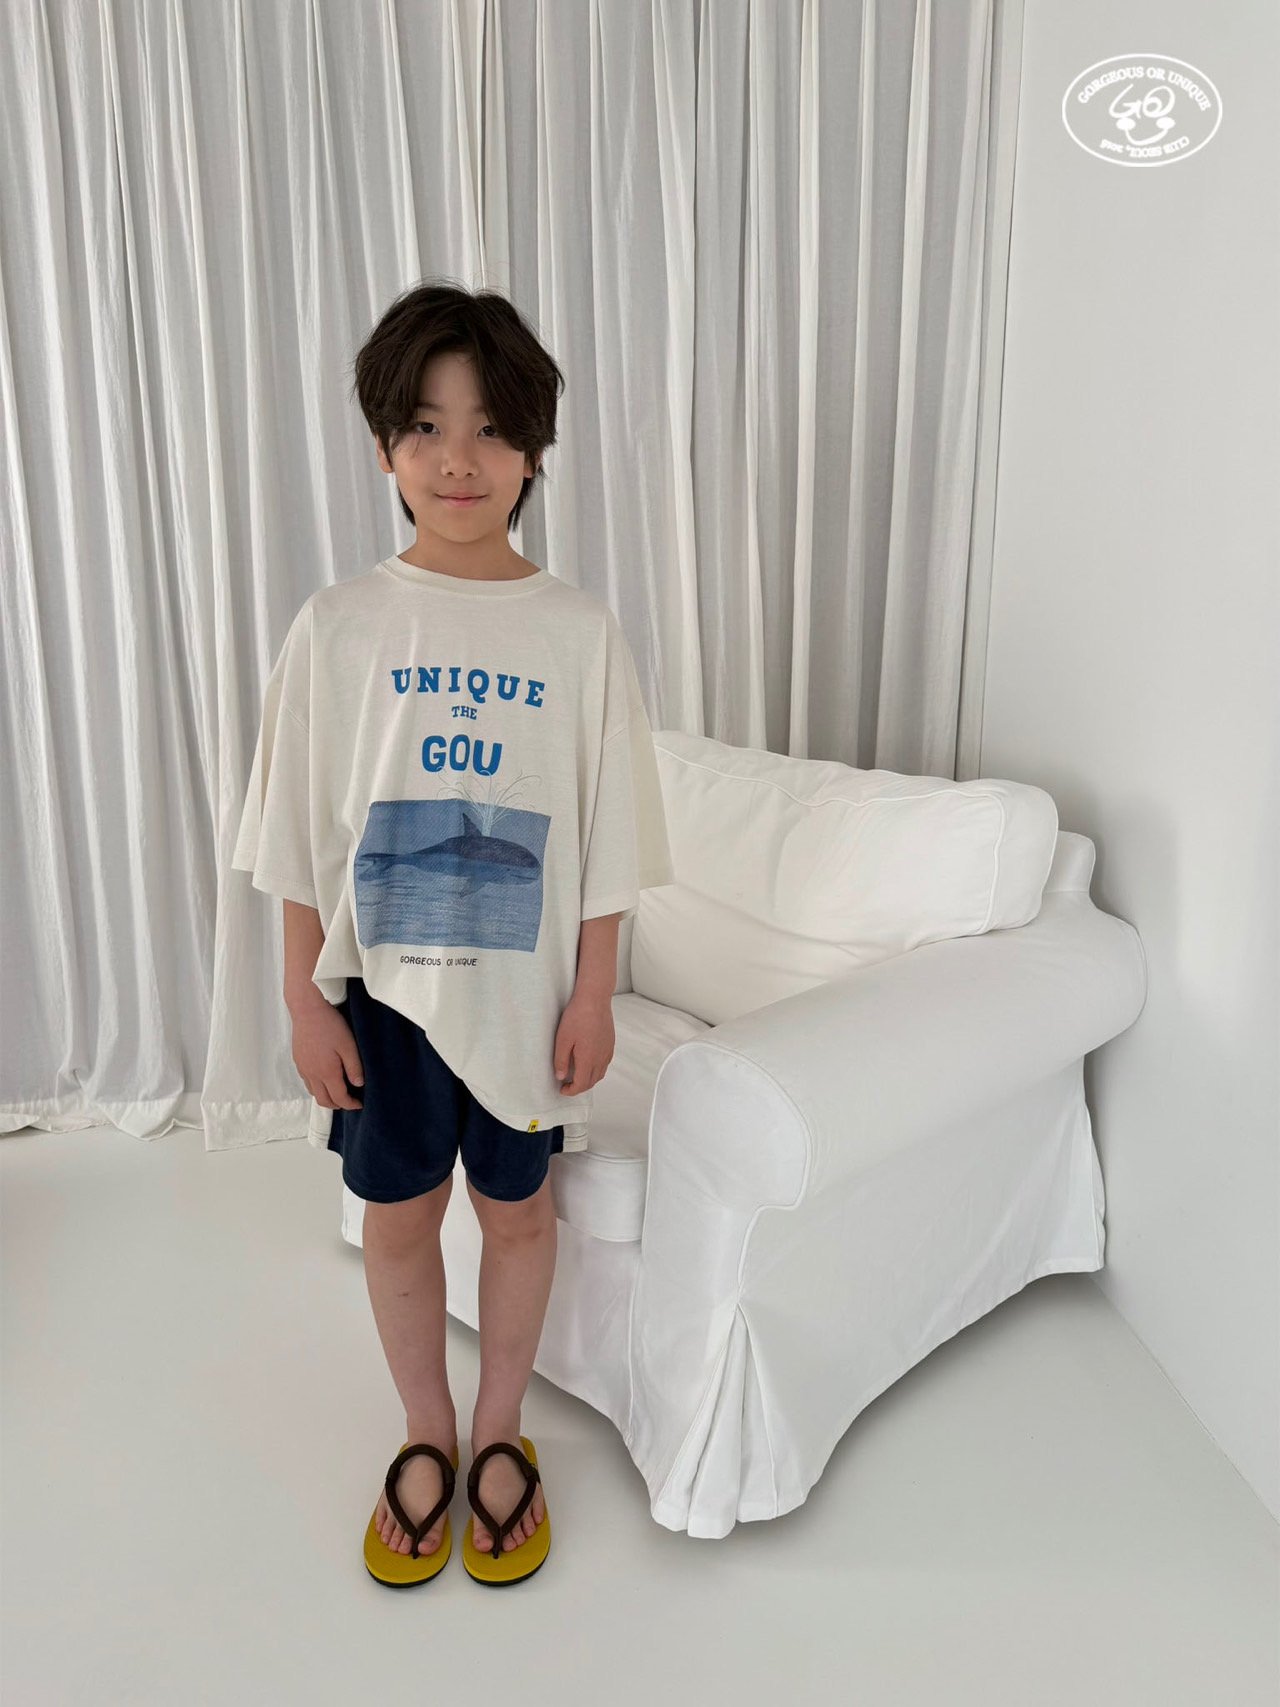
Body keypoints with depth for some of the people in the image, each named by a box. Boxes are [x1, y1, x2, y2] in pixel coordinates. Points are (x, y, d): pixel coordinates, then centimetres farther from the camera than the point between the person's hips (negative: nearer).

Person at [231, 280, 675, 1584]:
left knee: (516, 1210, 16)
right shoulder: (337, 627, -6)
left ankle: (499, 1432, 40)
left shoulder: (579, 632, -7)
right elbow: (300, 841, -3)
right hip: (382, 981, 1)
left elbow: (605, 840, -3)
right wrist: (305, 1001, -4)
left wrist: (594, 993, -5)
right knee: (397, 1215, 14)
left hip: (524, 983, 0)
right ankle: (426, 1437, 40)